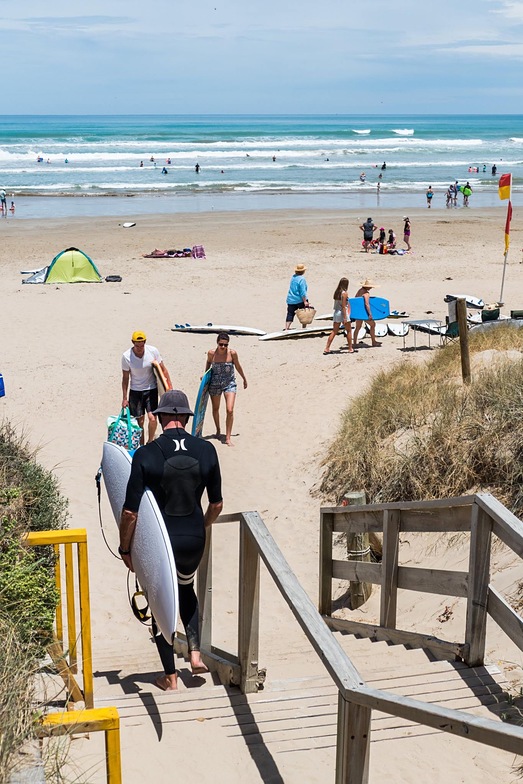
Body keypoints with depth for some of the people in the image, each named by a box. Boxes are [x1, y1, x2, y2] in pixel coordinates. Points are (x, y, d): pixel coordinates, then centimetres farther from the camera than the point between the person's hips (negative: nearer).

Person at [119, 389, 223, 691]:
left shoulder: (146, 455, -15)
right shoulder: (207, 450, -6)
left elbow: (131, 511, -13)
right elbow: (217, 503, 3)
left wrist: (125, 548, 1)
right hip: (194, 540, 3)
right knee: (186, 588, 31)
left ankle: (170, 676, 24)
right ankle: (195, 652, 21)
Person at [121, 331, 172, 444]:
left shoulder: (153, 351, -12)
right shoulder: (126, 356, -13)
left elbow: (163, 370, 1)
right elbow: (125, 378, -2)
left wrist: (170, 388, 0)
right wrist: (125, 398, 1)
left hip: (151, 389, 0)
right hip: (135, 391, 0)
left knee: (152, 418, -12)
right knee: (139, 421, 3)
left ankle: (150, 441, 12)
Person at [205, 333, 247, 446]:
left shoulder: (232, 353, -14)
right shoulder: (211, 353, -12)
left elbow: (238, 366, 3)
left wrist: (244, 379, 14)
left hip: (230, 383, -2)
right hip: (215, 384, 2)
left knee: (230, 410, -14)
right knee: (215, 409, 18)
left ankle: (228, 438, -7)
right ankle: (218, 431, 43)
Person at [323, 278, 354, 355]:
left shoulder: (336, 292, 6)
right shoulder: (344, 293, -14)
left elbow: (336, 304, 9)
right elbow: (343, 306, -16)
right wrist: (345, 318, -16)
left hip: (335, 312, 6)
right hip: (342, 313, -6)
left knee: (334, 332, 9)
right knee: (349, 331, 9)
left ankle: (327, 348, 3)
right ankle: (350, 349, 13)